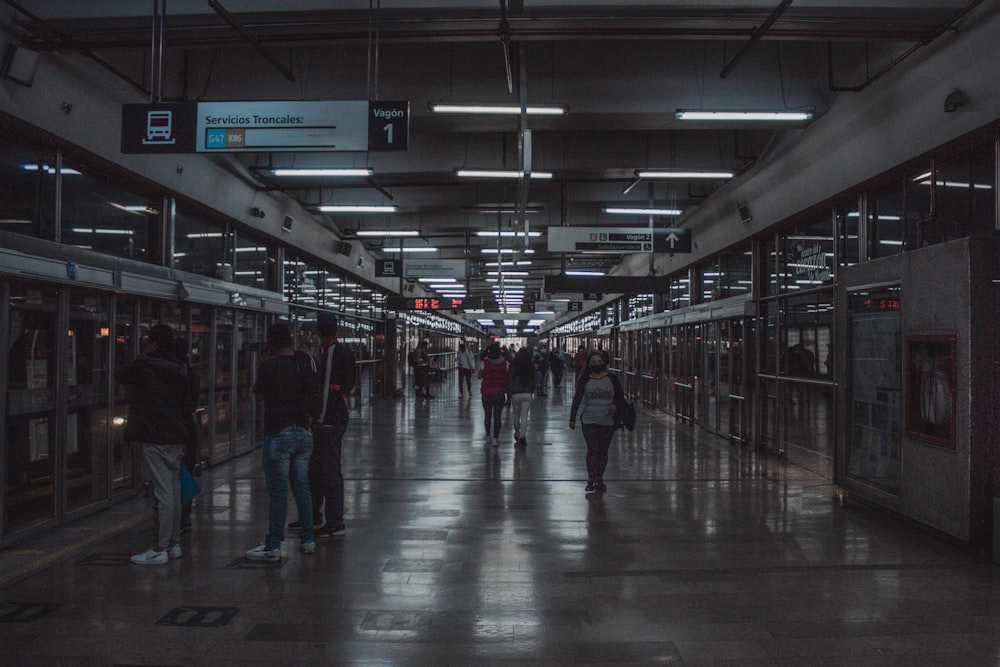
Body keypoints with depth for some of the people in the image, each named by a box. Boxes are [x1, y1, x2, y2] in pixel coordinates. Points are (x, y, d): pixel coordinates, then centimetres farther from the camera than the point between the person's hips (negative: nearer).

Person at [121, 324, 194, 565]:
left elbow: (122, 377, 15)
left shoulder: (143, 365, -6)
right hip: (176, 438, 7)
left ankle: (159, 550, -2)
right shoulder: (180, 371, 11)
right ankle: (174, 545, 18)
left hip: (154, 439, -6)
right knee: (174, 491, 11)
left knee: (162, 493, -7)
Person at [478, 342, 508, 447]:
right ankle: (495, 439, -5)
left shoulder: (485, 363, -10)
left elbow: (479, 376, 2)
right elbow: (508, 377, -1)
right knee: (497, 416, 2)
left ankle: (488, 437, 24)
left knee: (488, 415, 15)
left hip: (487, 393, 0)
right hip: (500, 393, 0)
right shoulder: (504, 363, -7)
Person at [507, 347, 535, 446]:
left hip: (515, 394, -1)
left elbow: (509, 381, -5)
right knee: (524, 417, 1)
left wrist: (509, 393, 6)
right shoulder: (530, 368, -2)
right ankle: (522, 436, -11)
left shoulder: (513, 367, -7)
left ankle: (517, 434, 31)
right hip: (527, 394, 1)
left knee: (516, 416, 16)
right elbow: (533, 382, 6)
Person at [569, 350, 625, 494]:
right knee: (592, 449, -10)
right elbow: (577, 399, 2)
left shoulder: (611, 379, 2)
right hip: (589, 421, -1)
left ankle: (599, 480, 19)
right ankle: (591, 480, -6)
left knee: (603, 451, 7)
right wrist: (572, 418, -2)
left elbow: (620, 396, 9)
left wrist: (615, 404, -13)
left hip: (608, 421, 1)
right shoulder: (585, 380, 1)